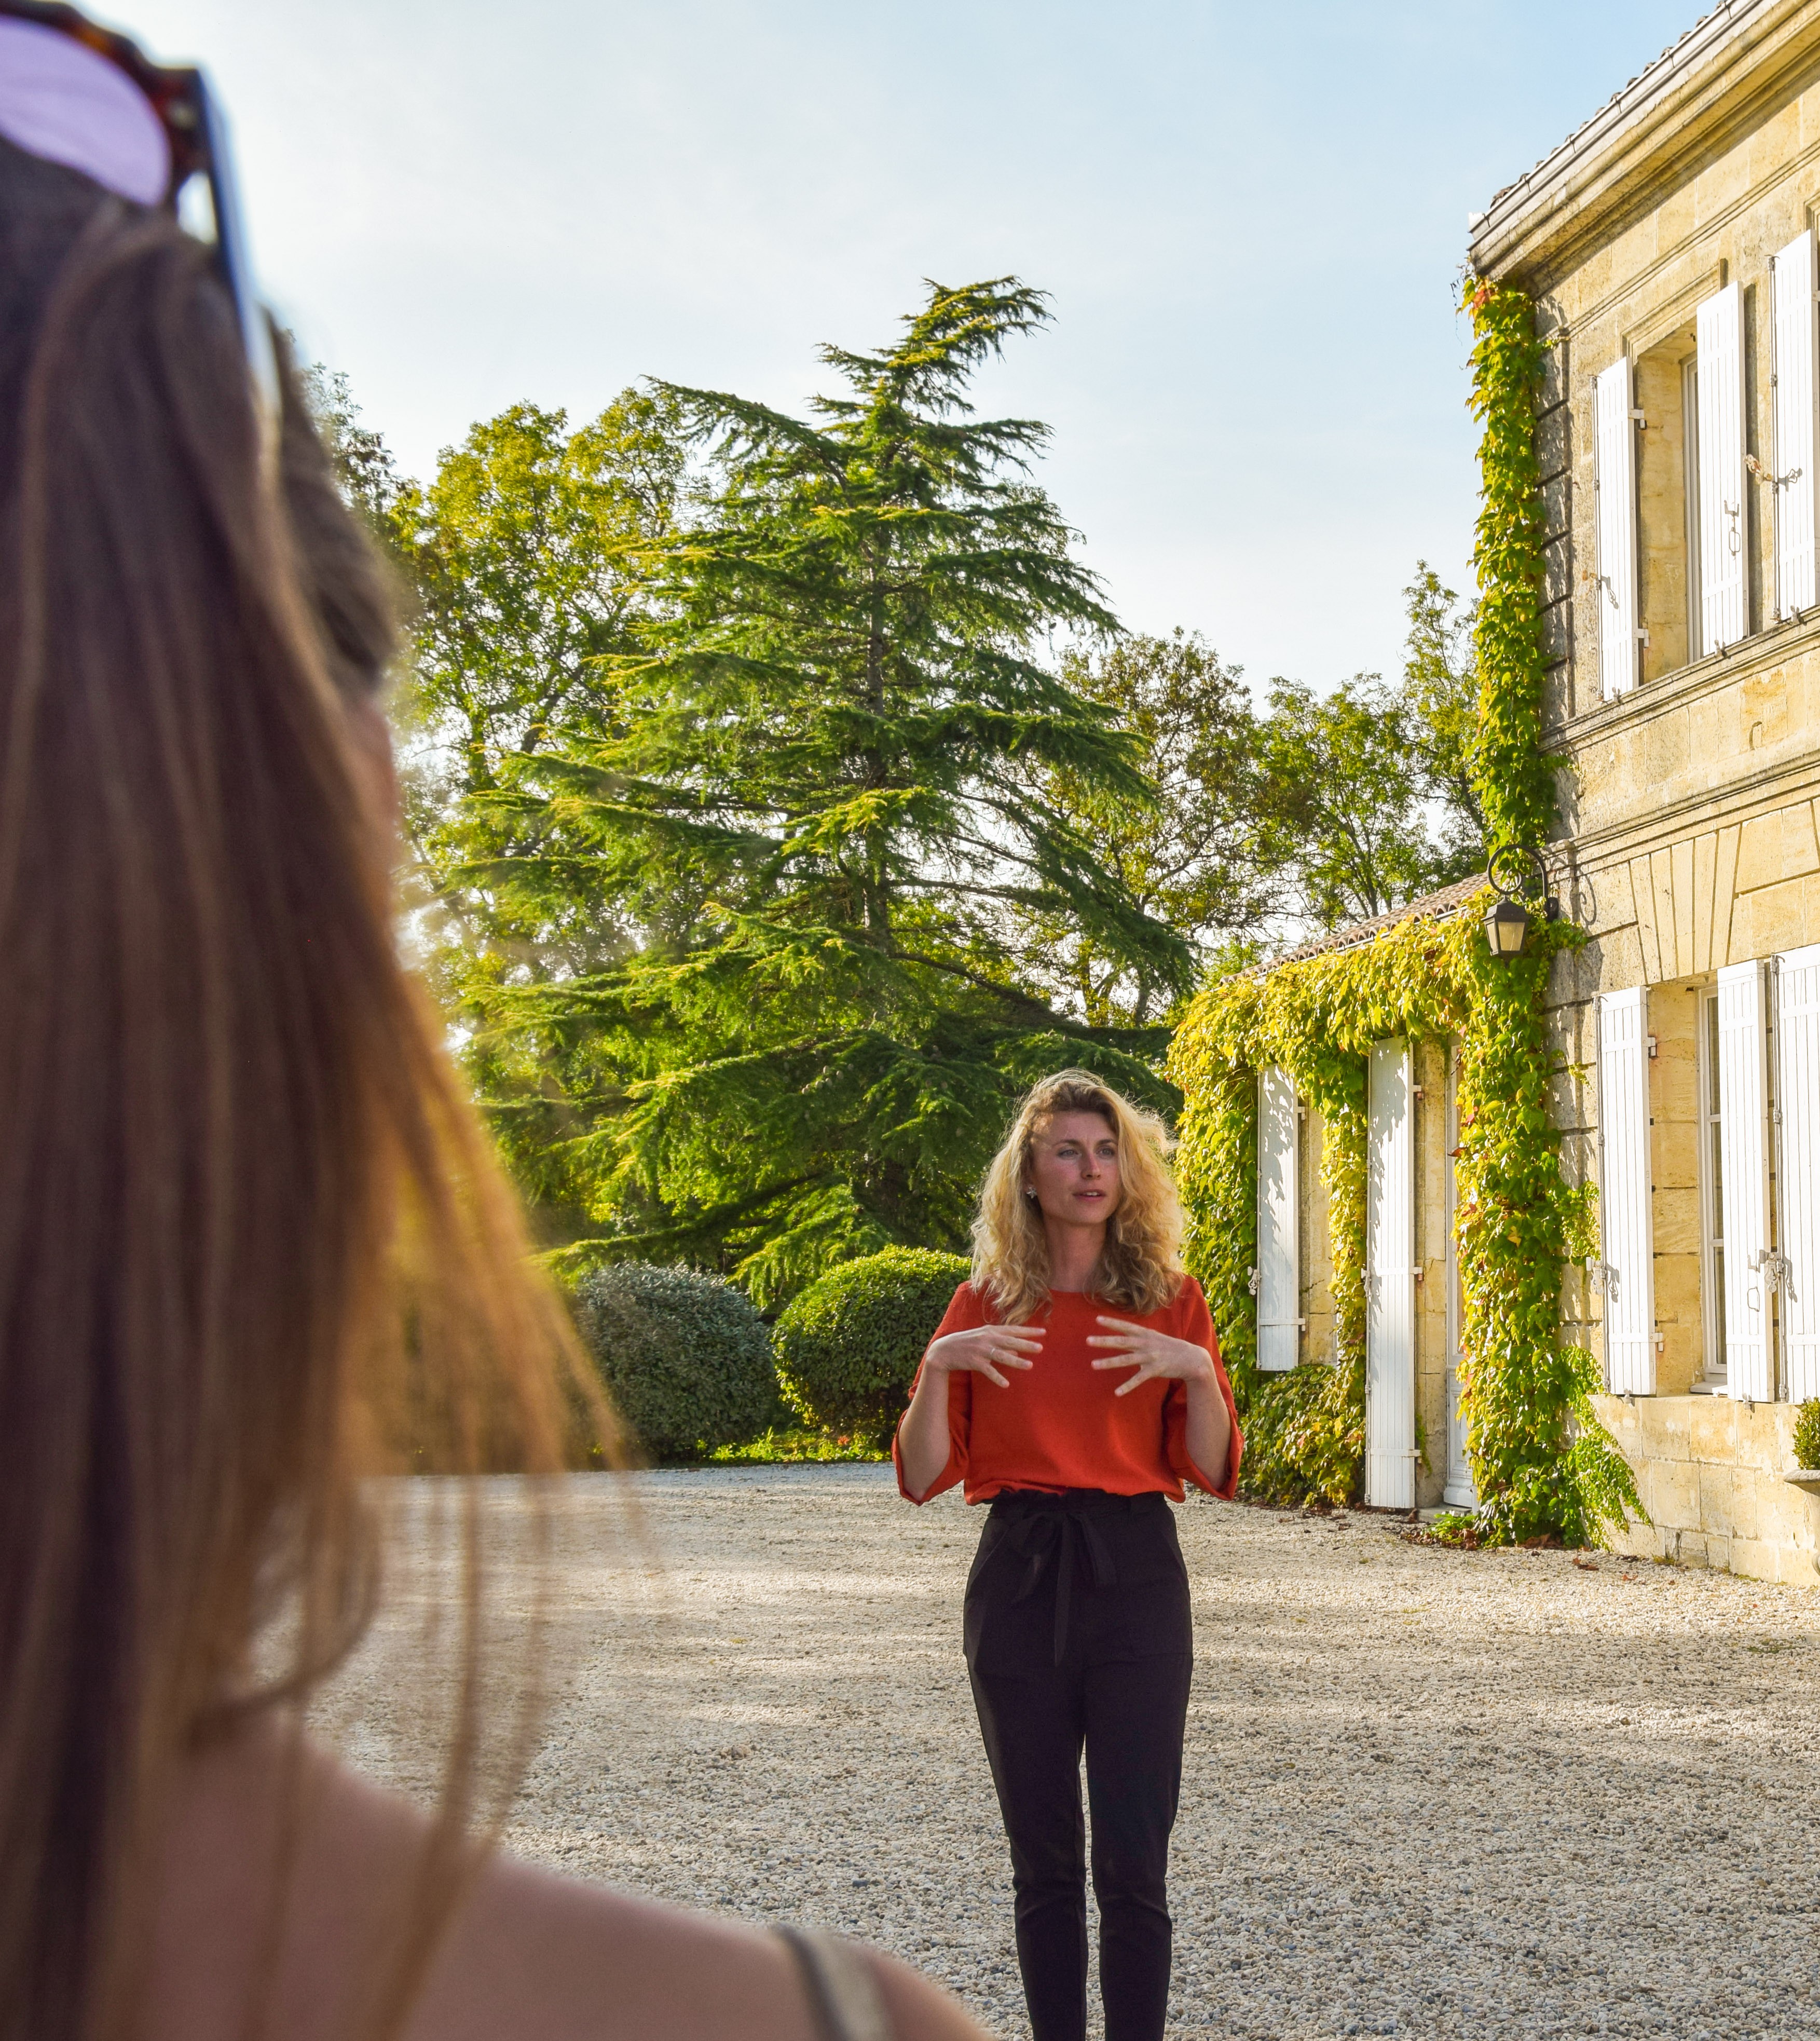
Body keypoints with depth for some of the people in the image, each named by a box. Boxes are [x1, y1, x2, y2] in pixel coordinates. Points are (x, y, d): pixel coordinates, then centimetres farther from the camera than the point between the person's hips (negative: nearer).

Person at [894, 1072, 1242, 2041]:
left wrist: (1198, 1373, -14)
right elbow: (922, 1478, 3)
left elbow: (1213, 1471, 2)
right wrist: (939, 1368, -12)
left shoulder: (1173, 1301, 4)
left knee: (1133, 1865, -4)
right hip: (1018, 1578, 1)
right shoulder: (983, 1306, 6)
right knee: (1043, 1863, 8)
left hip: (1135, 1575, -1)